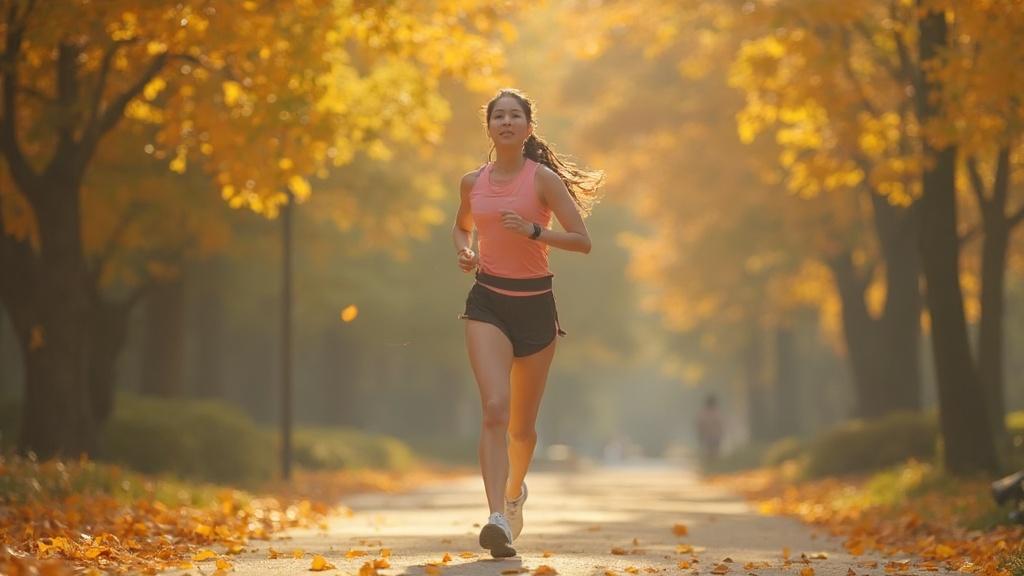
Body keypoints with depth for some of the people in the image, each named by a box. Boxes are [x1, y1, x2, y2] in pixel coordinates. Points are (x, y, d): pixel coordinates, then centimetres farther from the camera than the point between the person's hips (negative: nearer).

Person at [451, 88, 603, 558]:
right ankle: (498, 520, -28)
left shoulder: (543, 178, -5)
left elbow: (582, 241, -8)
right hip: (488, 303, 1)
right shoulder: (472, 183, 5)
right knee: (495, 408, -20)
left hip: (535, 304, -1)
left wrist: (533, 231, -22)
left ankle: (515, 490, 42)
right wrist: (463, 250, 4)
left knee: (522, 424, 10)